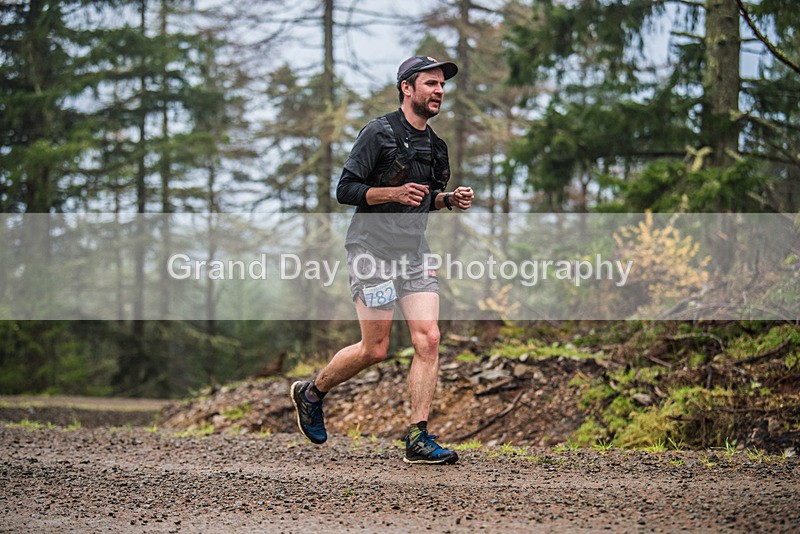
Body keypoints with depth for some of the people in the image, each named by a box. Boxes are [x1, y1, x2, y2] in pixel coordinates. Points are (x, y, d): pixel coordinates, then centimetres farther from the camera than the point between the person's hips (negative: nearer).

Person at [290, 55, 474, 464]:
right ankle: (311, 393, 21)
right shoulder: (380, 132, -8)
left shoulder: (435, 146, 15)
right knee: (375, 349, -5)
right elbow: (345, 189, -10)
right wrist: (395, 193, -23)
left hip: (414, 252, 6)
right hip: (372, 249, -6)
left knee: (428, 340, -8)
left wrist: (448, 199, 6)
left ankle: (418, 440, -5)